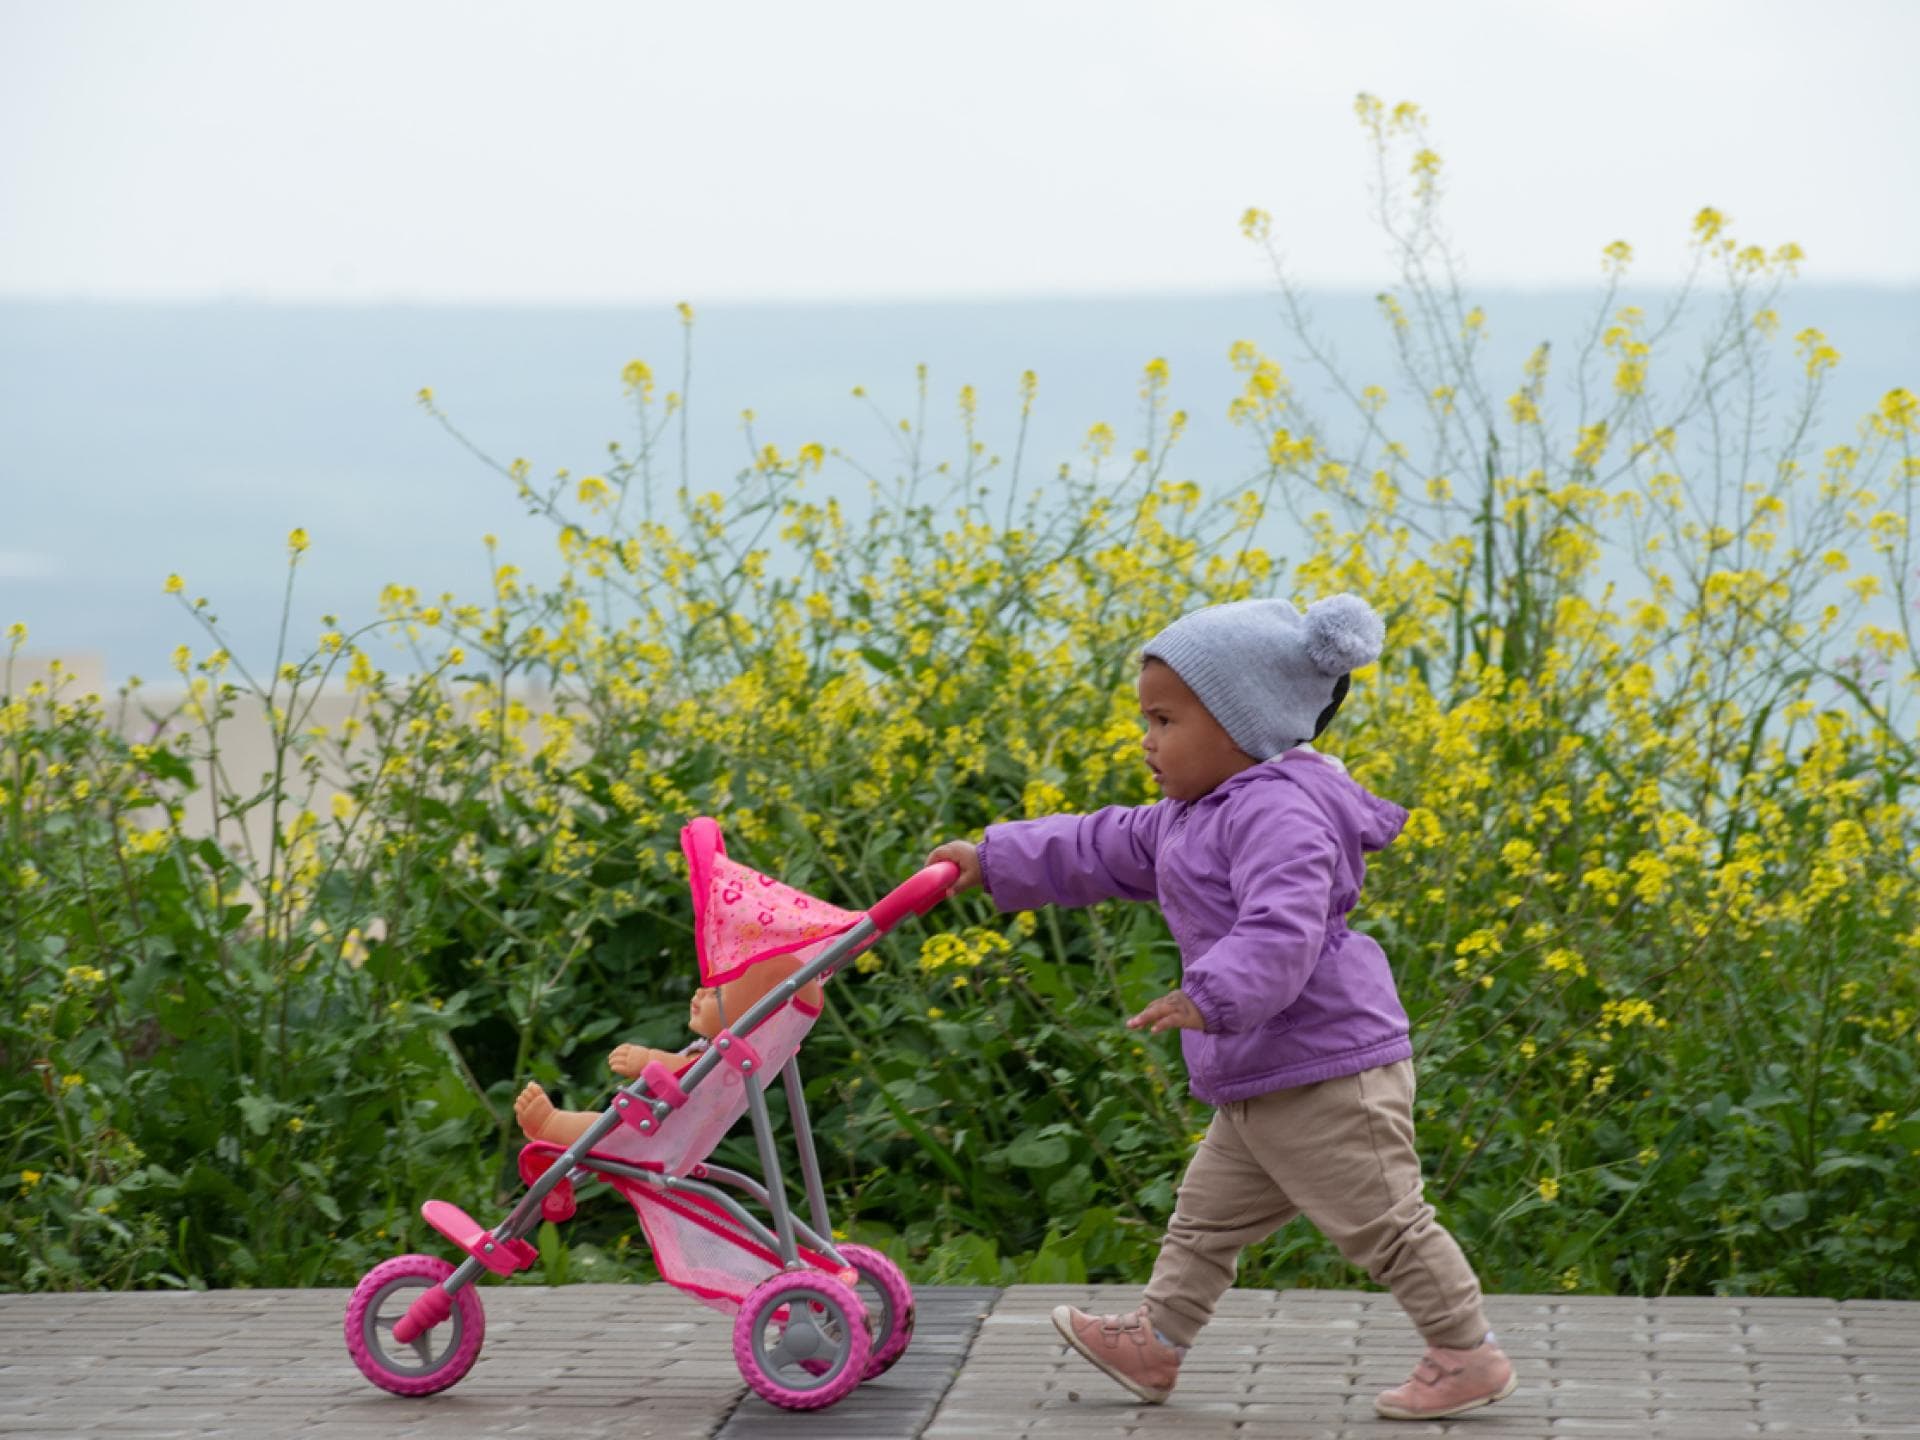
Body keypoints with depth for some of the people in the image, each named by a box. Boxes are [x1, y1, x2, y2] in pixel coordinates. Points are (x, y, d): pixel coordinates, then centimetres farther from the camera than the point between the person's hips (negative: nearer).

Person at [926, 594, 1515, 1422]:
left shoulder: (1278, 812, -21)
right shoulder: (1193, 816, 14)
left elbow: (1284, 928, -34)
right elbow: (1105, 848, 24)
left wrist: (1212, 996, -44)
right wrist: (995, 860, 24)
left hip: (1329, 1076, -11)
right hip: (1257, 1088, 11)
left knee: (1381, 1223, -3)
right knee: (1206, 1216, 17)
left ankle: (1471, 1358, 6)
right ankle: (1154, 1344, 27)